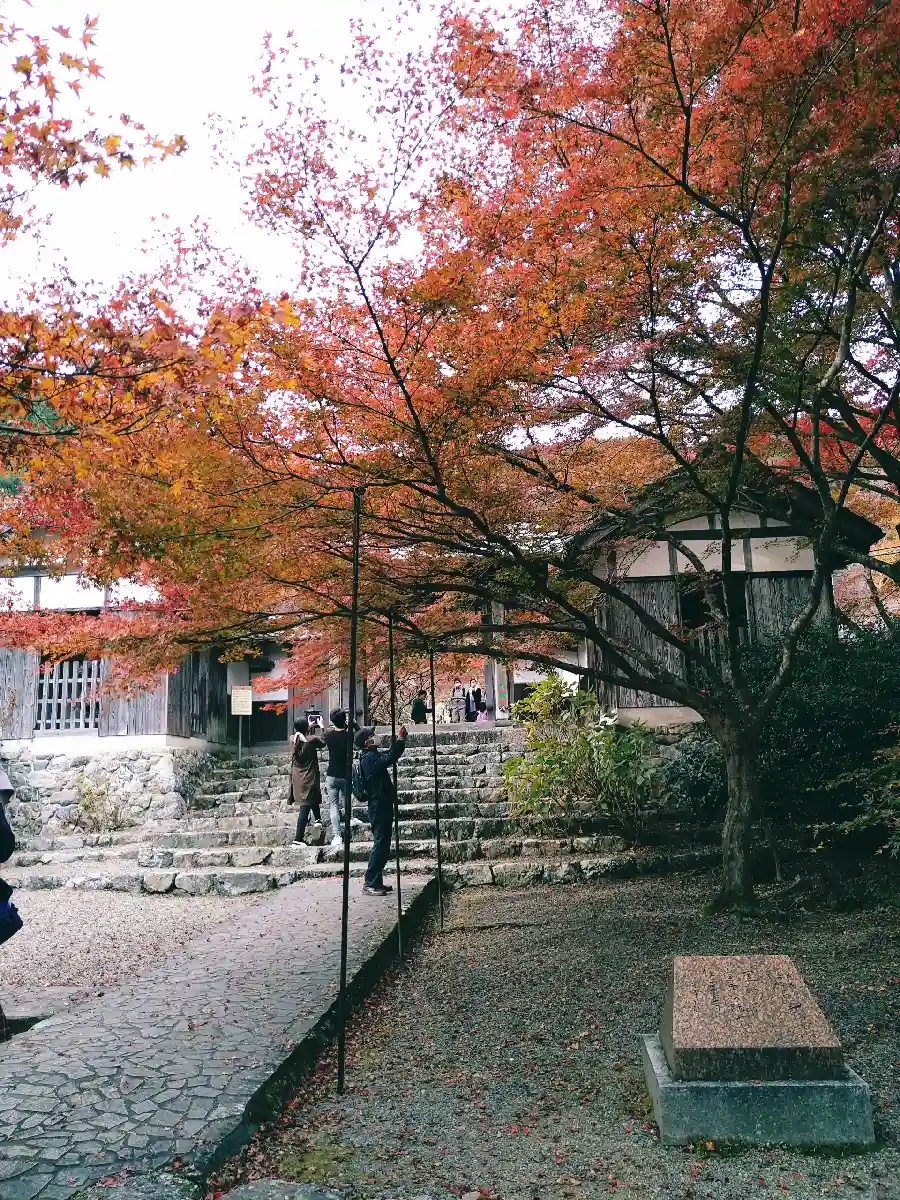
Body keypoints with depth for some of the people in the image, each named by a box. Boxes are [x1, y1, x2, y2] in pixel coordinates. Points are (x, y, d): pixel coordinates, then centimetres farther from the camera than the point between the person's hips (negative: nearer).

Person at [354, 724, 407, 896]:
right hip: (379, 807, -10)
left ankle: (376, 881, 20)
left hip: (381, 806, 10)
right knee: (380, 845, -7)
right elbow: (390, 758, -29)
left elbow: (388, 755, 22)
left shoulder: (370, 756, 14)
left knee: (382, 845, 14)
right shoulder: (370, 758, -17)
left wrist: (399, 740, 8)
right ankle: (370, 883, -3)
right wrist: (400, 739, -22)